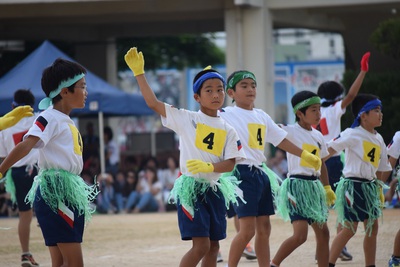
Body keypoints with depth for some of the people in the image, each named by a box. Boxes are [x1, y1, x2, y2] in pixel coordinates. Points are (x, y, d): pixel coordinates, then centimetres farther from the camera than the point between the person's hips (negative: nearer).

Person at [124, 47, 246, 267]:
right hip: (191, 188, -5)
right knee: (201, 245, -13)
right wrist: (139, 73, -11)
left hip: (215, 190, 5)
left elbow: (230, 164, -2)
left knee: (213, 246, 8)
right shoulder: (186, 119, -2)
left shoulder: (228, 130, 6)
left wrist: (208, 167, -20)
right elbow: (153, 103, -7)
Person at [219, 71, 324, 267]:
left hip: (261, 174, 8)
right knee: (247, 229, -13)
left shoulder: (262, 116, 15)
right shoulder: (226, 115, -6)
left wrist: (306, 155, 23)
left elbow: (281, 140, 23)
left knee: (264, 228, 8)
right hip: (242, 174, -8)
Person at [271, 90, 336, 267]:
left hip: (314, 187, 8)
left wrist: (327, 188, 19)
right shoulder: (291, 132, -9)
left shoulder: (317, 136, 13)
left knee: (323, 233, 9)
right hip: (297, 185, -8)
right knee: (300, 235, -16)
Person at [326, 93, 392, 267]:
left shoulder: (378, 139, 11)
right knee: (350, 228, -6)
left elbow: (381, 167, 18)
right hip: (353, 185, -8)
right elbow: (330, 150, -13)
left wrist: (378, 188, 15)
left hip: (370, 187, 8)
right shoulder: (352, 134, -11)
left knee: (372, 227, 8)